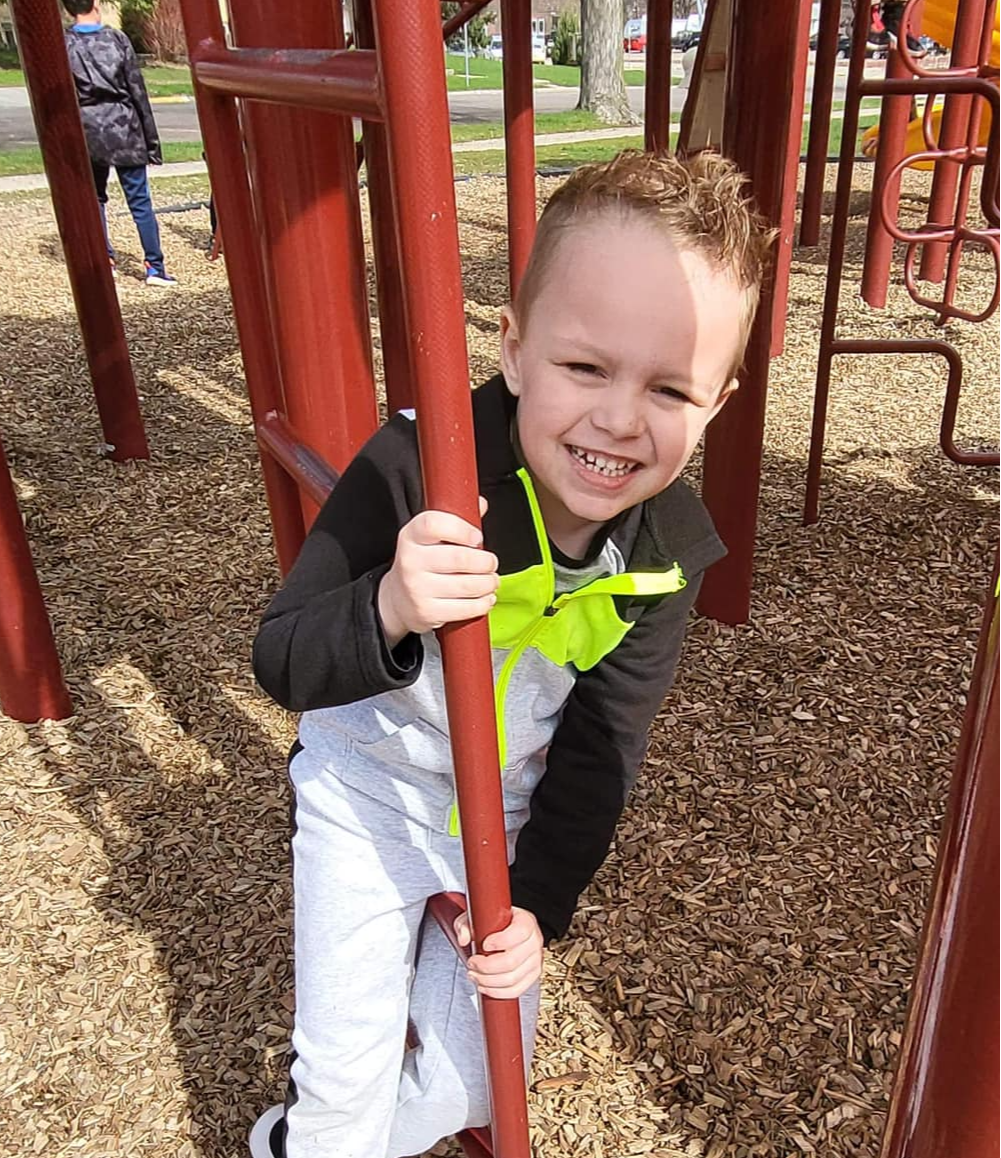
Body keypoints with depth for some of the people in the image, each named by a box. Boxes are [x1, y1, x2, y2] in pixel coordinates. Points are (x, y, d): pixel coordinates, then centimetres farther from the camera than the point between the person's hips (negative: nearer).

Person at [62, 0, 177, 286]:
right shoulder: (116, 38, -1)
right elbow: (137, 90, -1)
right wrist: (151, 138, 4)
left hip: (86, 129, 1)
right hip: (122, 125, -1)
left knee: (95, 196, 17)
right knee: (139, 200, -1)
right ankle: (155, 267, -5)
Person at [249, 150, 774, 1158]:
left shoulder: (667, 549, -19)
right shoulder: (413, 469, -30)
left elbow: (601, 745, -9)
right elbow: (279, 660, -25)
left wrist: (539, 899, -10)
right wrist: (386, 611, -45)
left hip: (512, 807, 3)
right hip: (368, 784, -2)